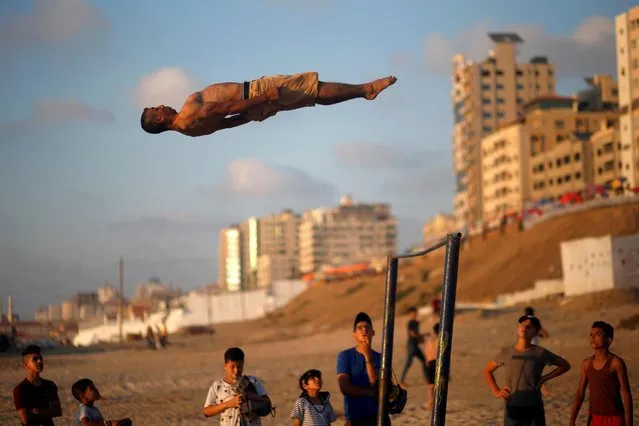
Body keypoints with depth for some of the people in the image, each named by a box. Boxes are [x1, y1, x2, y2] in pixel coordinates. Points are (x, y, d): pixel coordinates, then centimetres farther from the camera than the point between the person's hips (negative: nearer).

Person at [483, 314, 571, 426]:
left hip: (534, 408, -1)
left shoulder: (540, 353, -4)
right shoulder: (506, 352, 0)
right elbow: (487, 370, 15)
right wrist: (496, 391, 3)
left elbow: (565, 365, 8)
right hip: (512, 408, 1)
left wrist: (543, 378, -2)